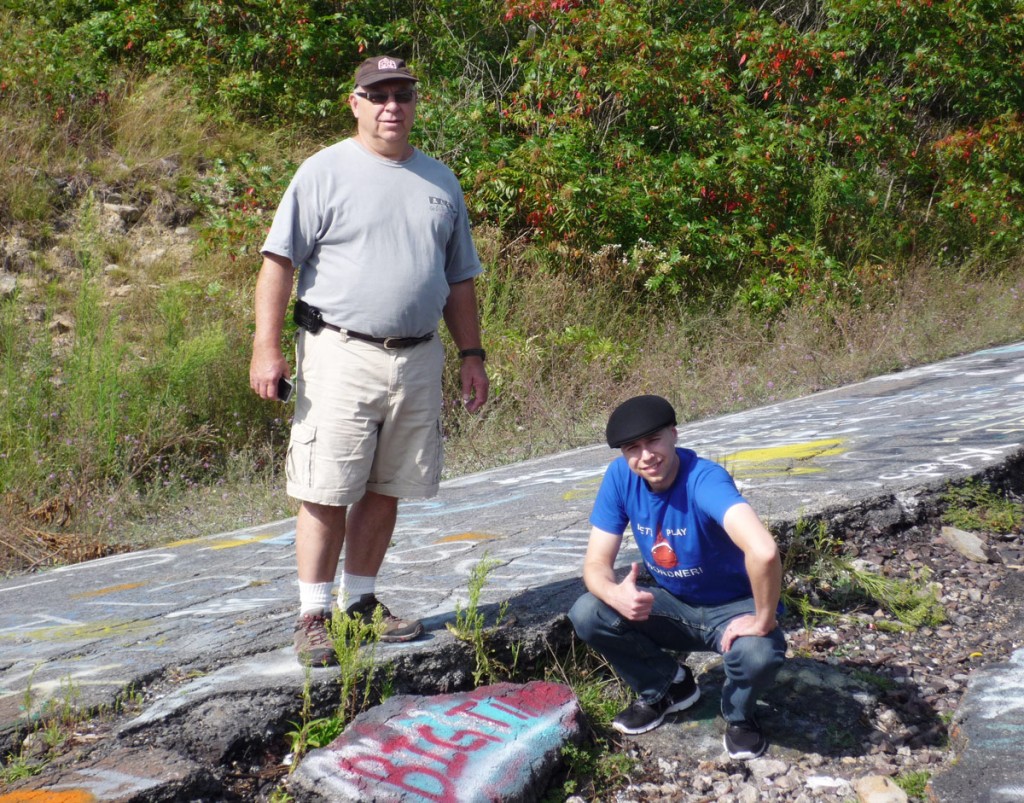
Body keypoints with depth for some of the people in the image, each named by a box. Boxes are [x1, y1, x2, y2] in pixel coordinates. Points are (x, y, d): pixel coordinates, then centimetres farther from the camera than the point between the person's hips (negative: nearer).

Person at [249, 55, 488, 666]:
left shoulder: (440, 181, 15)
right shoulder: (325, 172, -1)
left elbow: (459, 279, 20)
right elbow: (280, 261, -6)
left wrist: (472, 353, 15)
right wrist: (267, 347, -14)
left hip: (418, 359, 5)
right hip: (342, 356, -5)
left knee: (386, 491, 10)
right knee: (327, 492, -4)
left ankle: (362, 601, 23)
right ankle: (315, 614, 6)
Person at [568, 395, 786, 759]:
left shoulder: (704, 479, -32)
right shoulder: (620, 477, -13)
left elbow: (763, 551, -49)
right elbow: (596, 562, -12)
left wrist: (763, 622, -37)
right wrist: (616, 594, -35)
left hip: (730, 609, -5)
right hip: (672, 605, 5)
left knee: (760, 654, -37)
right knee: (587, 614, -18)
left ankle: (738, 714, 1)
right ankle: (666, 687, 9)